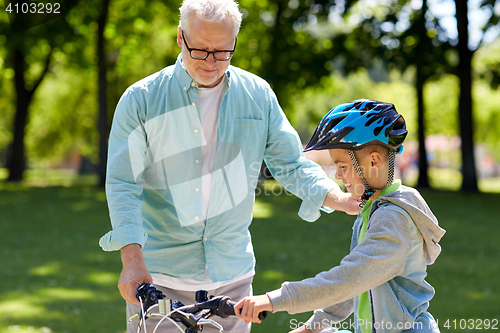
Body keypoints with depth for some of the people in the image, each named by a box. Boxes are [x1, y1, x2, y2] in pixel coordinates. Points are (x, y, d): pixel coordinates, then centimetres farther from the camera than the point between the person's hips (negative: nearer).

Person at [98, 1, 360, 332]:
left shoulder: (258, 95, 4)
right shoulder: (141, 99, -4)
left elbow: (290, 165, 9)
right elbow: (123, 184, -8)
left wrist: (344, 200, -8)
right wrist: (132, 259, -20)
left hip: (231, 275, 2)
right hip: (158, 273, -2)